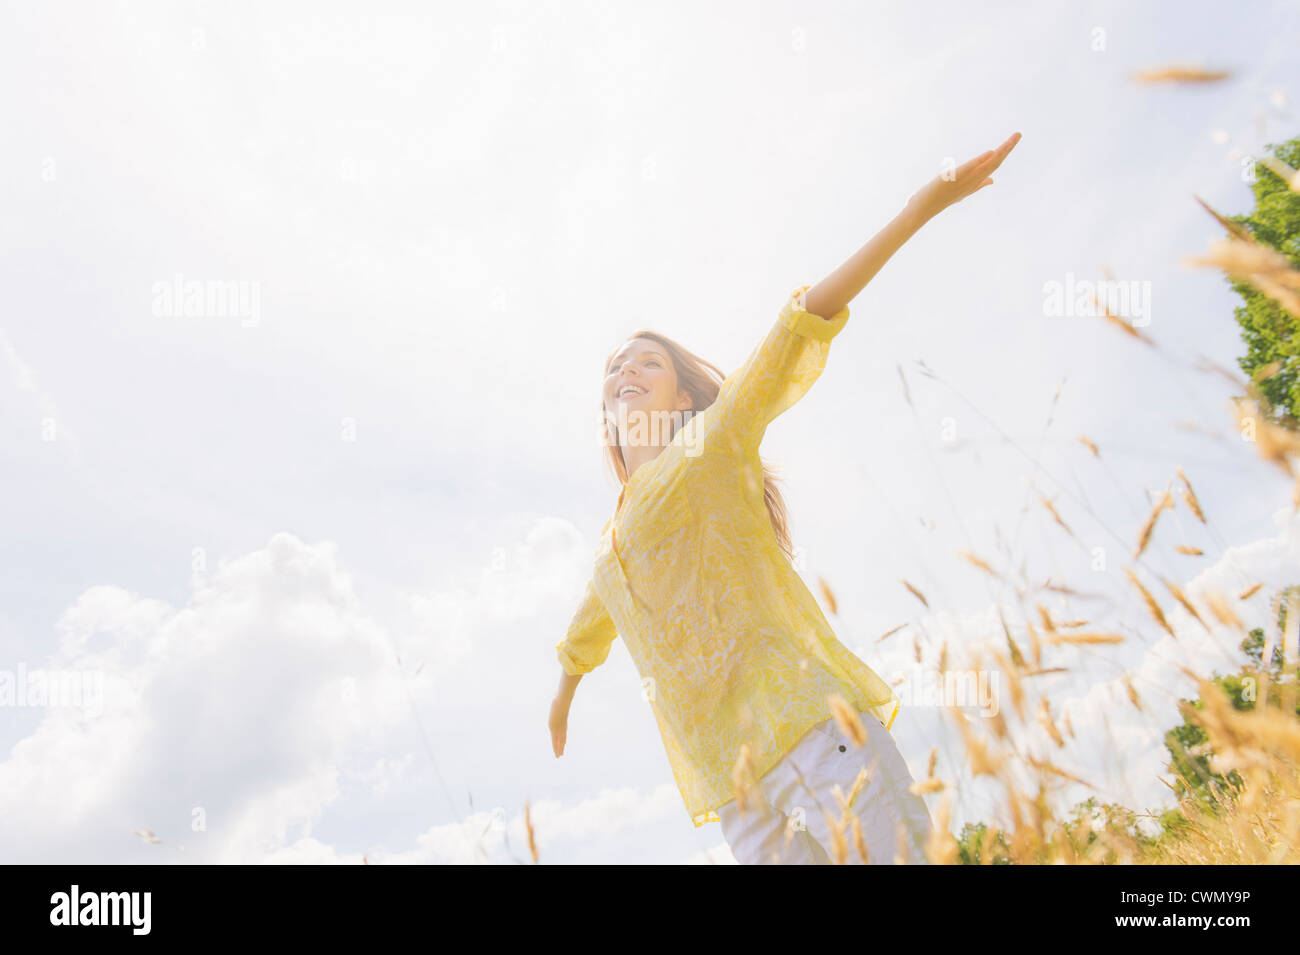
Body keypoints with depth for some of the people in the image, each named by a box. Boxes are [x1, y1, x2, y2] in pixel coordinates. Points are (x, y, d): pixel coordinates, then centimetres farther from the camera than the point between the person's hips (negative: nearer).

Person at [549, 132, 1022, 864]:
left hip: (811, 719, -5)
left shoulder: (713, 443, 11)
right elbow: (587, 631, 48)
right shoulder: (615, 543, 28)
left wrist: (921, 209, -5)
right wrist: (563, 697, 66)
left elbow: (801, 329, 1)